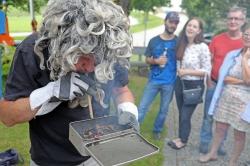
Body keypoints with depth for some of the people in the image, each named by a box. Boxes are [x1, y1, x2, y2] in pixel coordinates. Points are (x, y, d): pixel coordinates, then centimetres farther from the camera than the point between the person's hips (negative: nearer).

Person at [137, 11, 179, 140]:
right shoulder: (154, 41, 1)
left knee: (164, 109, 13)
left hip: (170, 82, 0)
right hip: (154, 80, 0)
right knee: (142, 107, 2)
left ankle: (157, 130, 32)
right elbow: (147, 59, 6)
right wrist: (156, 61, -14)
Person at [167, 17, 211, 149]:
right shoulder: (182, 44, 2)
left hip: (194, 86, -6)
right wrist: (179, 71, 0)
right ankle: (181, 137, 36)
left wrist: (187, 71, -20)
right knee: (181, 113, 17)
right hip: (180, 83, 6)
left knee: (185, 115, 4)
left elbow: (207, 70, -15)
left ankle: (183, 140, 27)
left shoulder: (203, 47, -17)